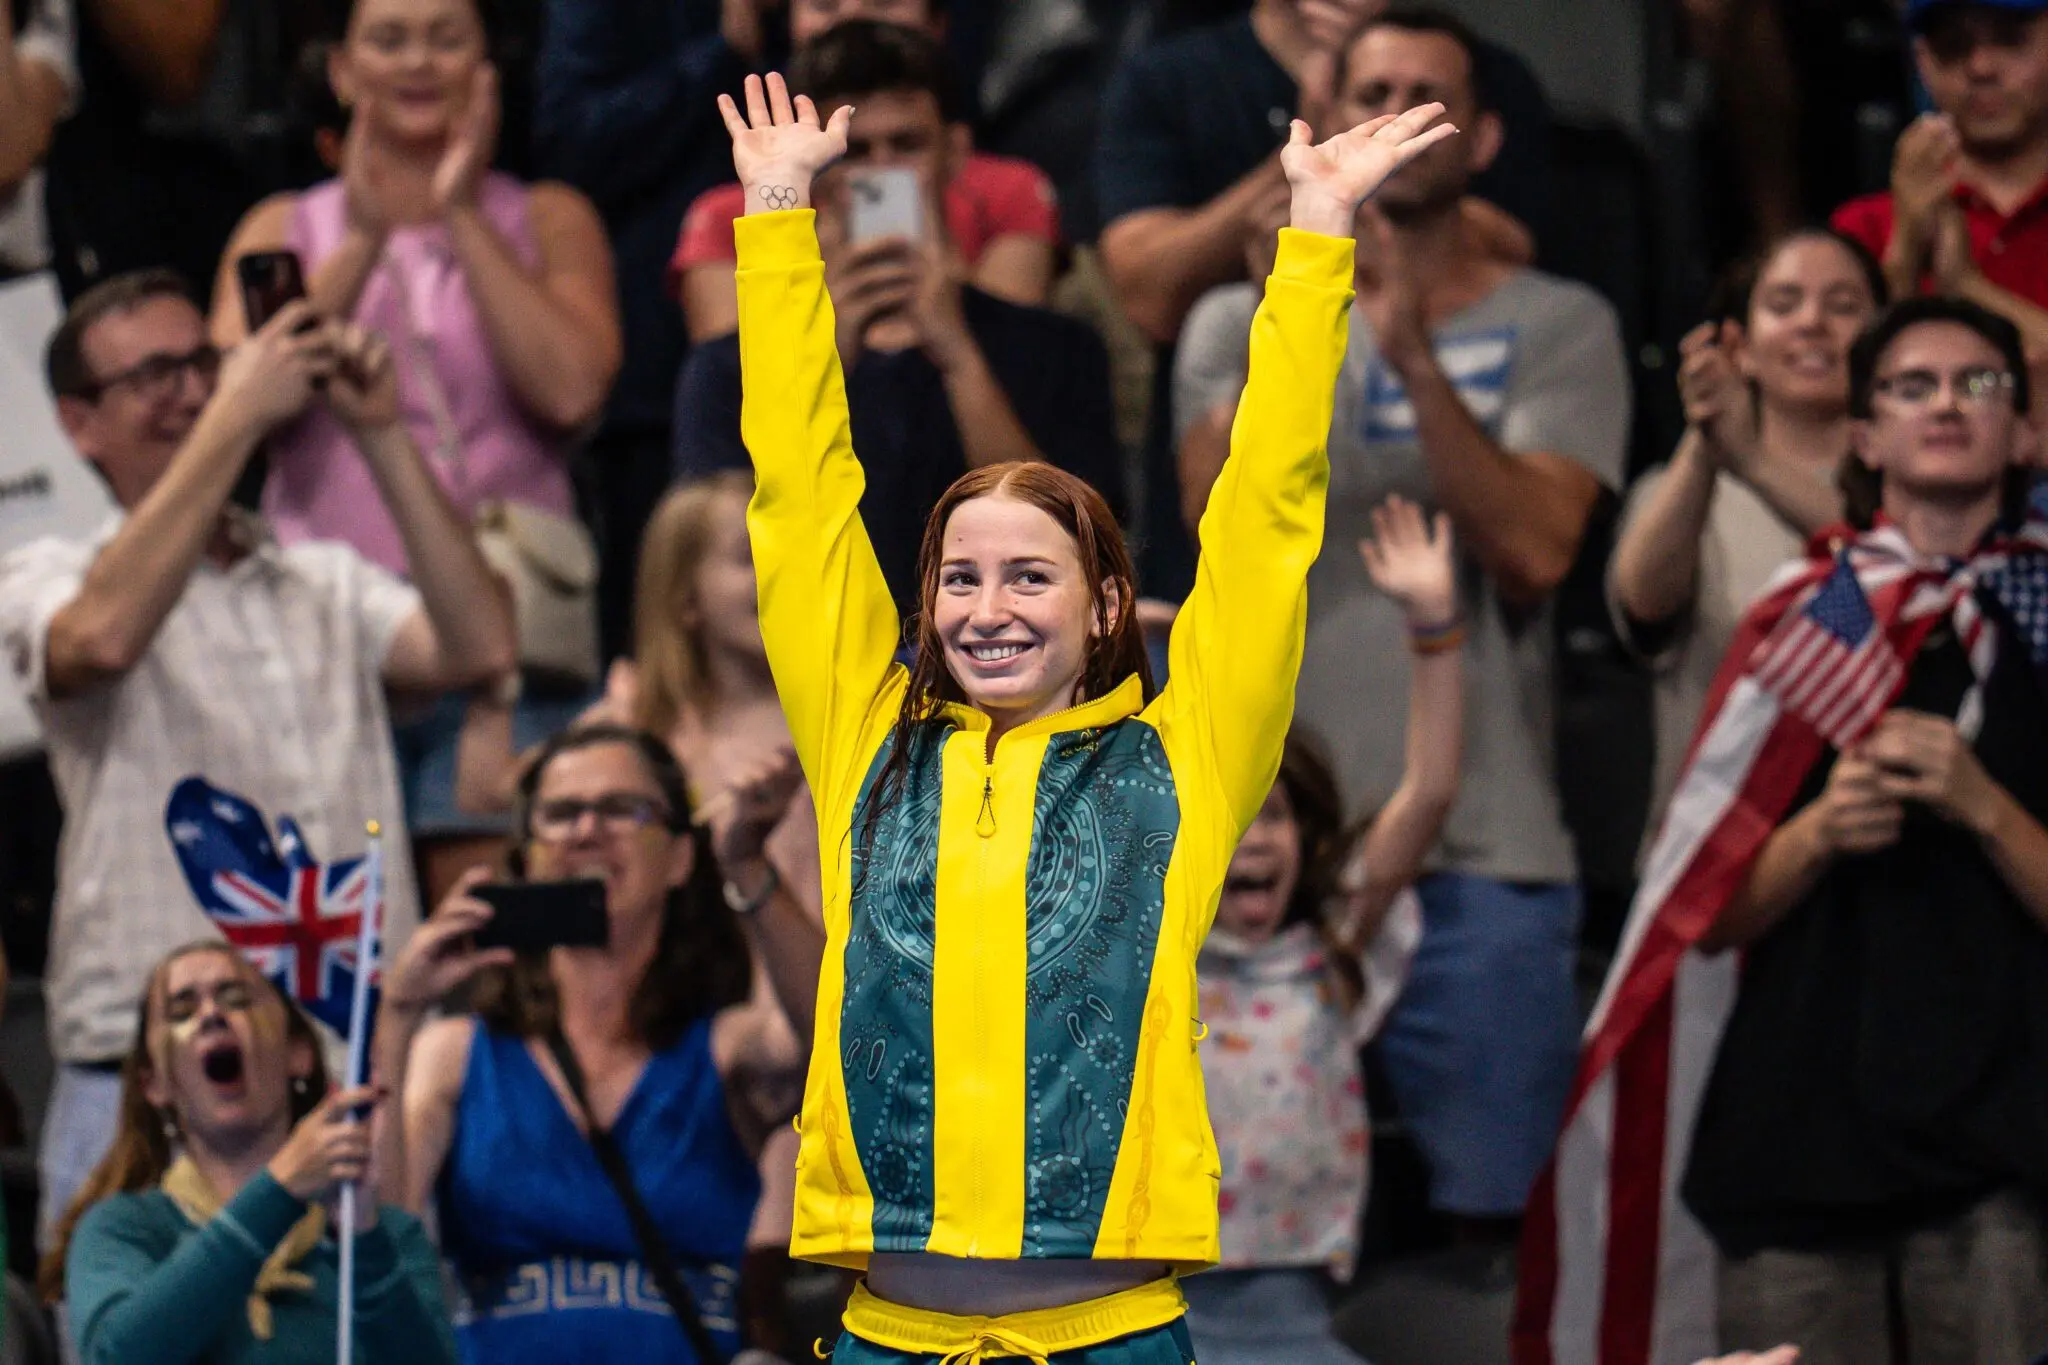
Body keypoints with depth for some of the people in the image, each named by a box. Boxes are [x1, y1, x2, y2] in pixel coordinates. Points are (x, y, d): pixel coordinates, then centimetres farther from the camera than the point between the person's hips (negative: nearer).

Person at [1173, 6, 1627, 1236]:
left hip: (1485, 852, -2)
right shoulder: (1239, 323, 13)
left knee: (1486, 1211, -3)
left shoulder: (1559, 329, 6)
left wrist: (1415, 351, -16)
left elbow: (1534, 551, -9)